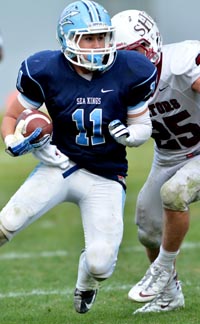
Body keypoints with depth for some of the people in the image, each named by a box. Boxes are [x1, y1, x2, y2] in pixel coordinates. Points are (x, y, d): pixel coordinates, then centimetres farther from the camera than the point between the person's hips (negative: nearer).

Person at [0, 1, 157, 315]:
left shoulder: (128, 72, -9)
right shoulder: (46, 72, -12)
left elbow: (144, 127, 4)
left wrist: (127, 133, -18)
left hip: (106, 178, 1)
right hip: (61, 166, 0)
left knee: (100, 264, -8)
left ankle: (85, 285, 31)